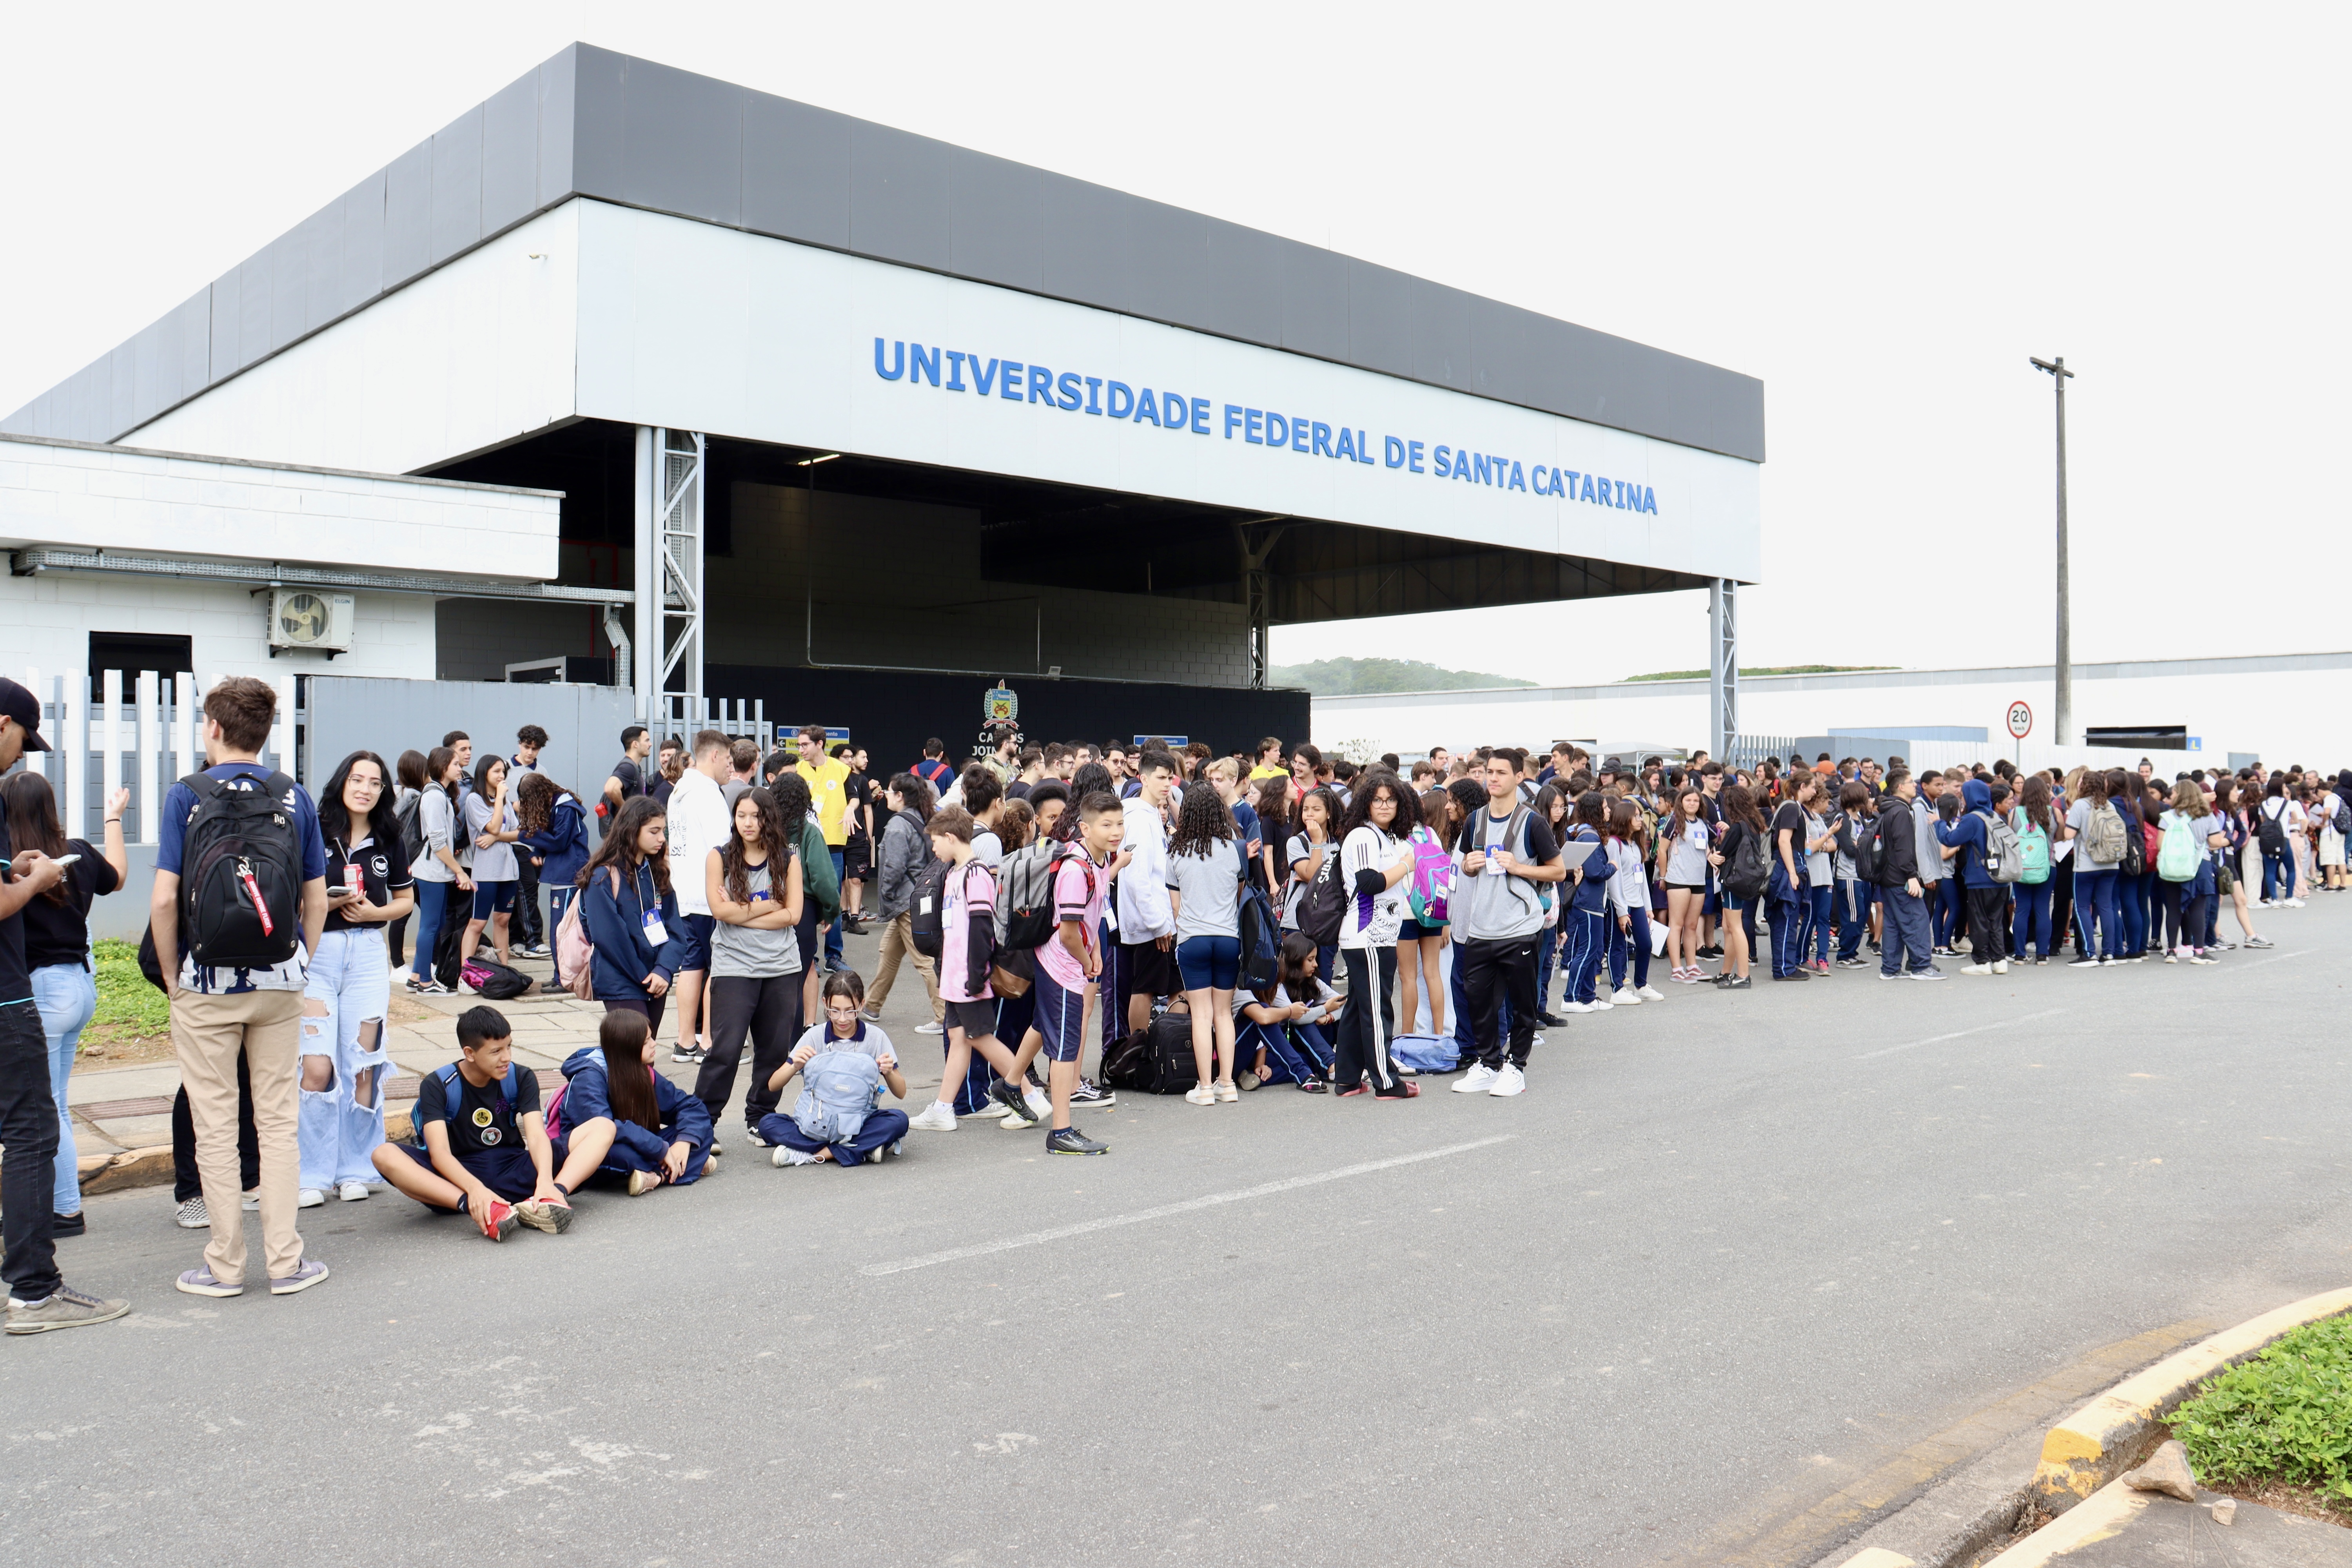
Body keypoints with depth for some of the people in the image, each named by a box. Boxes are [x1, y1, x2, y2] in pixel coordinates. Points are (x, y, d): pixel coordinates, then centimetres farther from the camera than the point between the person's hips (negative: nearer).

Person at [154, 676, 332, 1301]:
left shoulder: (186, 797, -6)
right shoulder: (296, 798, 3)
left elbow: (164, 901, -10)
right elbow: (317, 900, 4)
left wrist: (172, 974, 2)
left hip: (206, 984, -2)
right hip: (279, 980, 2)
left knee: (215, 1126, 6)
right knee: (279, 1120, 8)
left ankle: (225, 1265, 12)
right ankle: (285, 1261, 10)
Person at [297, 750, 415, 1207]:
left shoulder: (387, 841, 8)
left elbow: (405, 900, 16)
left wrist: (374, 912, -3)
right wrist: (330, 903, -17)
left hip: (368, 954, 3)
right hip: (316, 952, -3)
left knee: (363, 1066, 4)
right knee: (317, 1067, -8)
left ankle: (355, 1170, 15)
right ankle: (314, 1175, 2)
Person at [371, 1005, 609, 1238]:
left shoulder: (521, 1078, -1)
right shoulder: (437, 1086, -8)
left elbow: (537, 1136, -15)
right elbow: (439, 1152, -22)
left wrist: (545, 1180, -38)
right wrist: (474, 1188, -43)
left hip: (514, 1173, 2)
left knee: (602, 1127, -15)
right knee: (385, 1155, -31)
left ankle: (555, 1195, -43)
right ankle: (475, 1208, -47)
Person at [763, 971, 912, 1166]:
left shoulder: (875, 1037, 0)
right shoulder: (815, 1036, 1)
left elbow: (901, 1093, 0)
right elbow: (772, 1086, -1)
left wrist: (889, 1073, -21)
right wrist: (795, 1067, -20)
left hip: (860, 1124, -1)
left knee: (899, 1120, -31)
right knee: (768, 1123, -24)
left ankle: (815, 1154, -27)